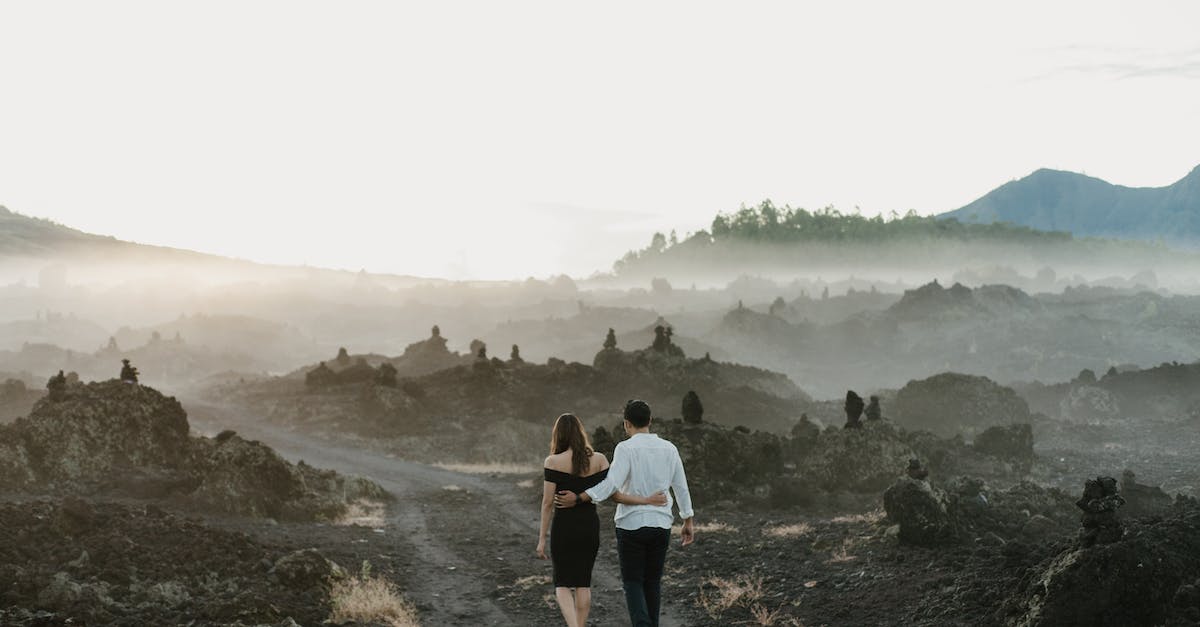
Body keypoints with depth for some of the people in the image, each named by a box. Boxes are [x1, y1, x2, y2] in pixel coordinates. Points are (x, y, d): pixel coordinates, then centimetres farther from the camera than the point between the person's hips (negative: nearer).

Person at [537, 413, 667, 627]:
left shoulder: (553, 462, -11)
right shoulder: (599, 459, -3)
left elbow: (547, 502, -10)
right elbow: (615, 495, -7)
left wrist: (542, 539, -5)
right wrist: (649, 500, -2)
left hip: (564, 527, -3)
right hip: (590, 527, 3)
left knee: (562, 584, 7)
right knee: (583, 582, 17)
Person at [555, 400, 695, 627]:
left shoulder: (626, 448, -13)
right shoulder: (669, 449, 3)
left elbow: (611, 484, -26)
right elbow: (681, 487, 9)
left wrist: (577, 499, -24)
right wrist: (689, 522, 18)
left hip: (632, 525, -4)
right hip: (660, 526, 4)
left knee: (633, 583, 5)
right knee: (653, 582, 17)